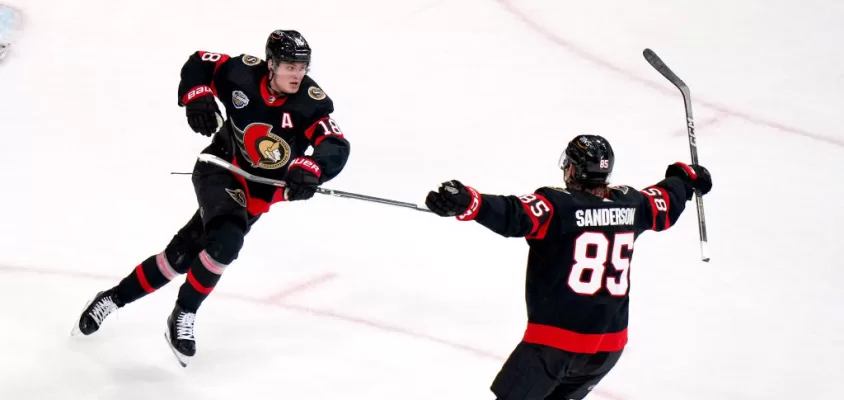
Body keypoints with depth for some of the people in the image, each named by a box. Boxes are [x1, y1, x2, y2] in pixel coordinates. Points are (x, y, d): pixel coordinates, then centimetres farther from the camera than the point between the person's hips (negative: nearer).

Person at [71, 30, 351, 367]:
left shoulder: (312, 102, -19)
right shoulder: (244, 72, -17)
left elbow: (336, 148, -30)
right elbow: (199, 64, 0)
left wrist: (310, 169, -49)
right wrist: (197, 96, -18)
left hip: (258, 191, 2)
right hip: (220, 170, -2)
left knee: (181, 254, 1)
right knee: (226, 240, -29)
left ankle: (114, 298, 19)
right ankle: (183, 315, -9)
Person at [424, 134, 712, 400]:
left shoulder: (556, 205, -13)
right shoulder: (628, 205, 6)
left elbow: (514, 216, -32)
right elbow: (665, 204, 27)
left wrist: (467, 202, -44)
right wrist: (685, 177, 48)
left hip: (556, 338, -7)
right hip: (610, 344, 7)